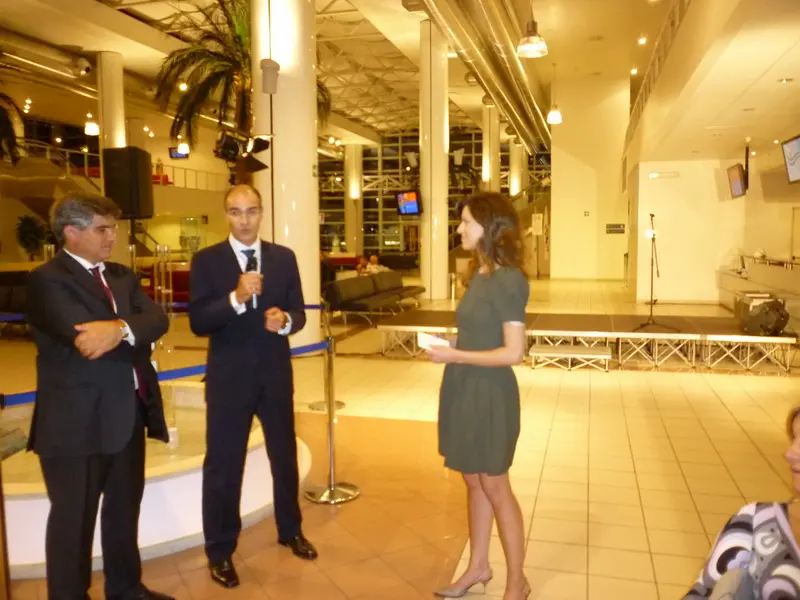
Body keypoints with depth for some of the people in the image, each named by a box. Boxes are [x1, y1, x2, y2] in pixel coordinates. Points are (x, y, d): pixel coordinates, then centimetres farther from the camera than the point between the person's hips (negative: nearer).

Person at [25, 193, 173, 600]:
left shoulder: (122, 276, 11)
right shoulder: (47, 280, -12)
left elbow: (158, 319, -6)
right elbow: (86, 339, -26)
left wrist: (121, 329, -24)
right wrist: (133, 333, -14)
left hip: (129, 412, 7)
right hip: (77, 420, -7)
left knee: (124, 509, 21)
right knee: (74, 519, 8)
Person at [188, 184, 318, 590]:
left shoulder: (284, 258, 2)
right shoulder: (206, 261, -6)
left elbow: (298, 313, 2)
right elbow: (198, 323, -14)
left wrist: (285, 320, -20)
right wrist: (235, 298, -29)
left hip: (276, 374, 3)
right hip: (228, 377, -3)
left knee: (285, 456, 18)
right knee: (223, 466, 8)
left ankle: (290, 531, 40)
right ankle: (220, 552, 27)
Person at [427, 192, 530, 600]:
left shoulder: (508, 280, -18)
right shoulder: (479, 275, 7)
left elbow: (513, 352, -21)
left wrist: (454, 355, -19)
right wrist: (450, 346, -1)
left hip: (489, 395, -8)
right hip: (464, 391, 8)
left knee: (494, 487, 7)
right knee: (474, 482, 18)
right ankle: (478, 566, 36)